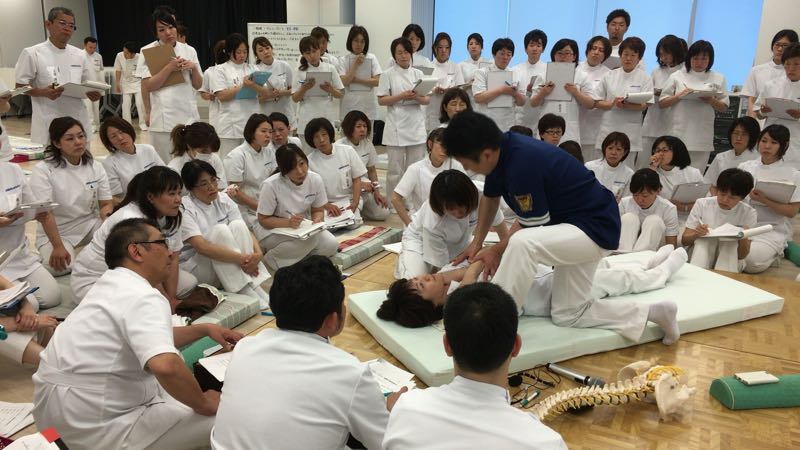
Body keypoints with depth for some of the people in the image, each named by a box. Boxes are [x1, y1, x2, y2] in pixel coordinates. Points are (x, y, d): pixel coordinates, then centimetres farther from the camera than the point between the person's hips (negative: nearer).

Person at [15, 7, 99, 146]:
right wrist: (43, 92, -20)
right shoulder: (32, 54, -2)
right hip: (48, 125, -4)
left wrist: (94, 94, -8)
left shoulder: (80, 55, 10)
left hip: (78, 121, 4)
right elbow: (20, 86, 0)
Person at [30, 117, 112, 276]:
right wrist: (58, 247, -29)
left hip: (89, 225, 3)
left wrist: (106, 213, -27)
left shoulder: (95, 167, 0)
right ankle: (50, 256, 6)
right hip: (55, 232, -3)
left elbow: (106, 203, 0)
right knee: (60, 267, -31)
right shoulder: (43, 170, -13)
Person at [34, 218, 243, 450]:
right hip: (94, 430, -10)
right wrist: (203, 404, -21)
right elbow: (165, 366, -38)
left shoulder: (112, 284, 10)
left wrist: (204, 329, 16)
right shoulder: (144, 298, -22)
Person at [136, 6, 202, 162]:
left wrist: (193, 68, -7)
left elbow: (198, 85, 13)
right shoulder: (148, 51, 1)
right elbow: (148, 86, -6)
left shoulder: (189, 50, 10)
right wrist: (170, 67, -15)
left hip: (189, 114, 3)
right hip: (163, 118, -3)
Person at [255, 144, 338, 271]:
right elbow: (263, 219, -15)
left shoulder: (315, 179, -13)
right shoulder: (270, 185, -24)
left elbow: (318, 211, 2)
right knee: (310, 240, -32)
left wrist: (317, 220, -22)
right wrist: (288, 222, -32)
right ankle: (271, 258, -9)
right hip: (273, 230, -5)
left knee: (331, 245, -19)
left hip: (304, 227, 5)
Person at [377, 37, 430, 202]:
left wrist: (417, 97, -13)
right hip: (396, 127, -4)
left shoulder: (418, 73, 11)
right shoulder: (388, 74, 1)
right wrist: (402, 96, -16)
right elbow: (381, 100, -5)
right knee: (395, 169, 0)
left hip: (416, 126, 4)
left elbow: (427, 100, 9)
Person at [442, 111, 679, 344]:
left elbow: (531, 226, -19)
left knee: (521, 245, -37)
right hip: (577, 227, 10)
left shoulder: (522, 164, -31)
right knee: (568, 315, 11)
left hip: (595, 229, -10)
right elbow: (490, 197, 14)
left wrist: (495, 251, -5)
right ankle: (652, 312, 18)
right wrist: (476, 243, 9)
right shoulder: (500, 150, -4)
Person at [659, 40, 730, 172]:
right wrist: (680, 96, -9)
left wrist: (711, 100, -7)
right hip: (678, 134, -1)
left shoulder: (717, 78, 12)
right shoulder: (677, 76, 8)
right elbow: (661, 104, 6)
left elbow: (724, 107, 12)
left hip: (702, 138, 1)